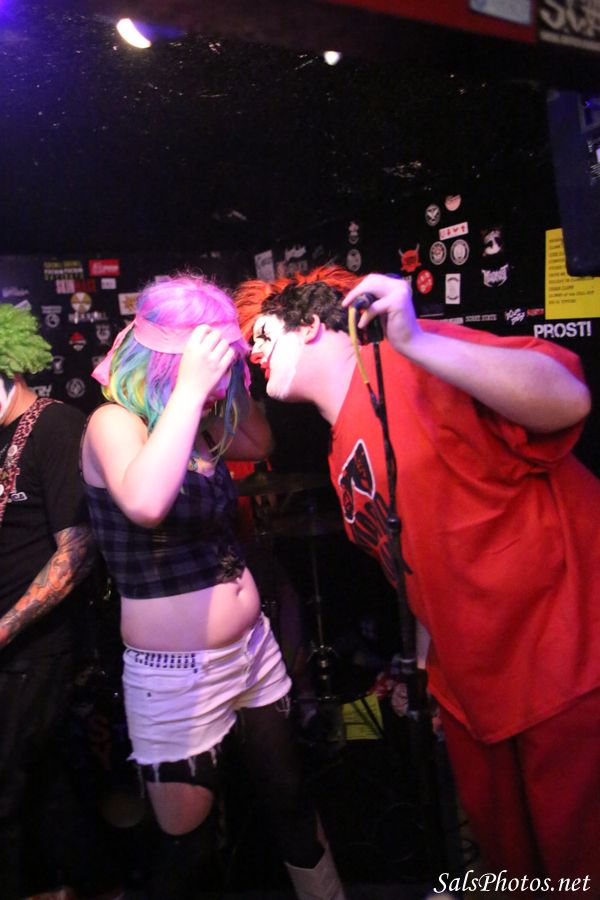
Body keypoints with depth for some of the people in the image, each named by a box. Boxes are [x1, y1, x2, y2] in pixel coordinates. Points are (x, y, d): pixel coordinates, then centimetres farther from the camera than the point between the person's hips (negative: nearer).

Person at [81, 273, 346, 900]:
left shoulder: (191, 425, 4)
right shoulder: (112, 422, -17)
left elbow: (259, 443, 17)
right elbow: (145, 504, -37)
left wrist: (231, 378, 4)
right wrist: (190, 390, -31)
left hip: (253, 650, 7)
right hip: (175, 676, -7)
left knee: (291, 802, 22)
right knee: (185, 848, 14)